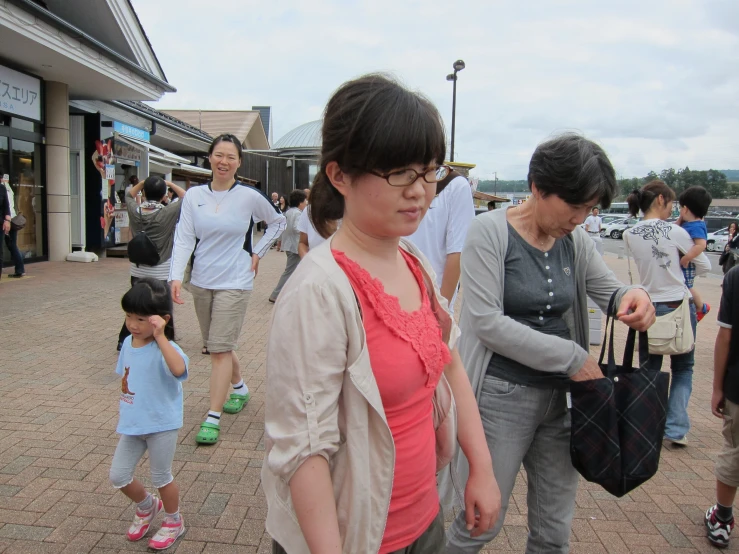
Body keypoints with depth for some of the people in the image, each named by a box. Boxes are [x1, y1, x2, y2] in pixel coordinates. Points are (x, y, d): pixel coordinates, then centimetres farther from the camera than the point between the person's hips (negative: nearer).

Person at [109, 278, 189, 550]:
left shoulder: (165, 348, -24)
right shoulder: (128, 343, -1)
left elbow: (179, 369, -48)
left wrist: (160, 336, -47)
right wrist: (123, 411, 16)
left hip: (161, 425, -6)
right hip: (132, 424, 7)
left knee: (160, 477, 11)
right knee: (118, 476, 13)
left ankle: (174, 522, 37)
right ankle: (147, 506, 42)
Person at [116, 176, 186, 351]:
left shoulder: (135, 211, -6)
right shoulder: (168, 213, -17)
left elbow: (129, 194, 16)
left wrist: (143, 182, 6)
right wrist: (170, 184, 0)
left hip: (138, 271, 4)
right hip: (161, 273, -4)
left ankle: (124, 341, 26)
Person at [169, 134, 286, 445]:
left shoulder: (249, 197, -6)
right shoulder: (194, 196, 1)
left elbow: (278, 223, 9)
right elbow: (184, 238, -3)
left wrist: (257, 253, 2)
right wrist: (176, 276, -16)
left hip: (234, 283, -4)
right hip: (201, 282, 4)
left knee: (220, 348, -8)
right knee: (215, 346, 16)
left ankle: (213, 418, 0)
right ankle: (240, 389, 40)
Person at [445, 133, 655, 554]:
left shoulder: (575, 240, 6)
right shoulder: (490, 231, -12)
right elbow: (486, 322, -18)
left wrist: (632, 296, -18)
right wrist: (571, 357, -17)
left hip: (559, 395, 6)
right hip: (501, 394, -6)